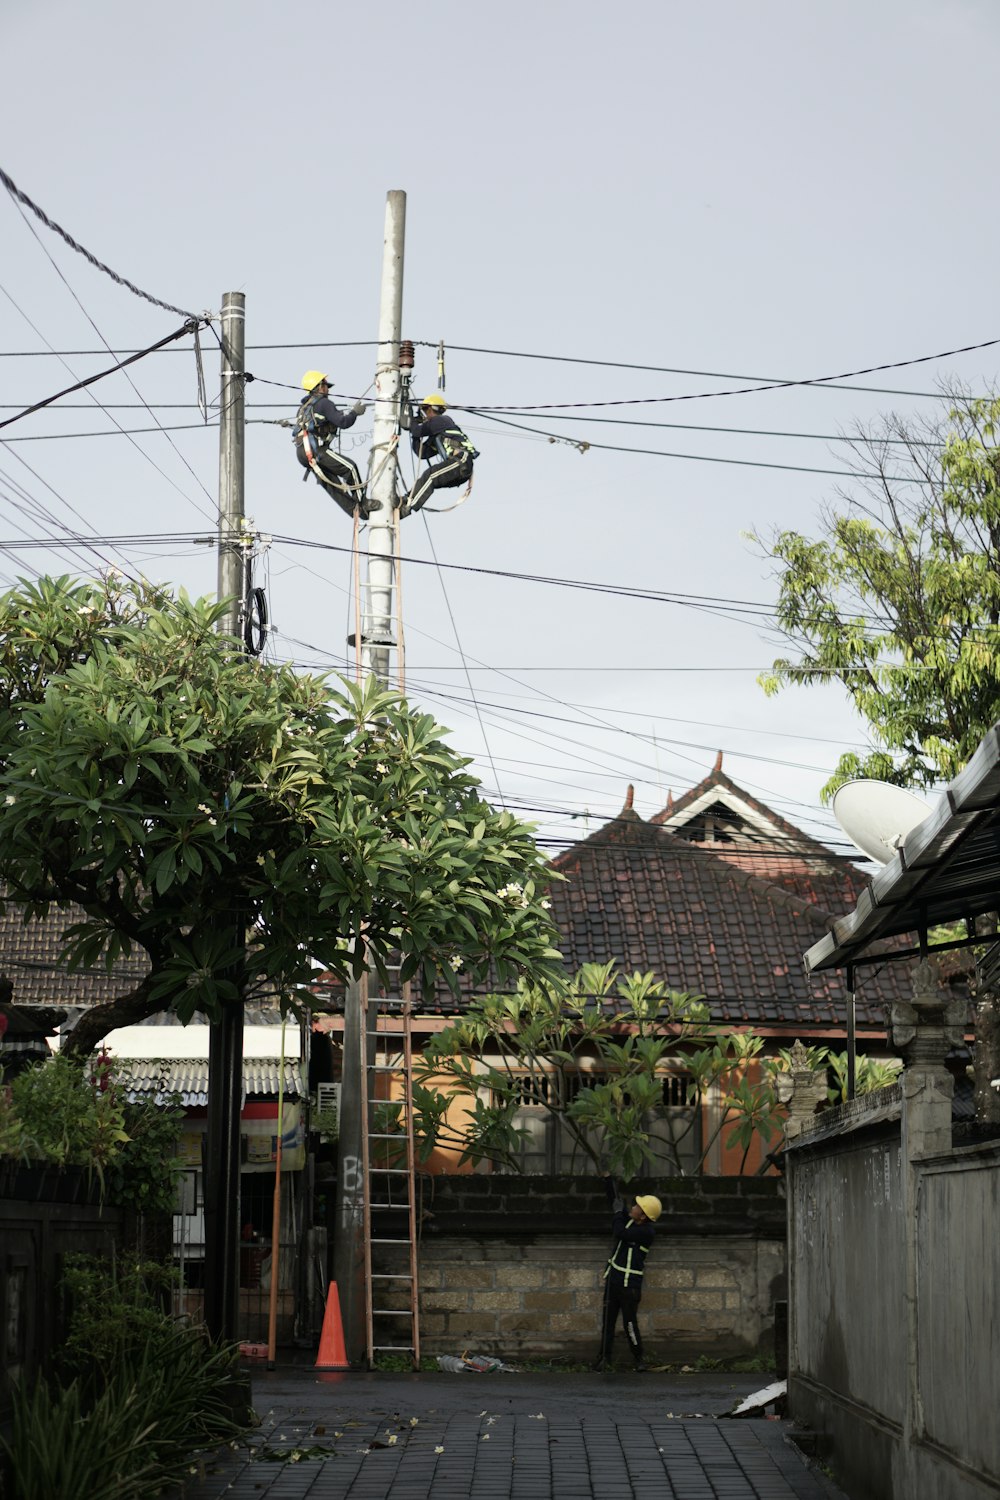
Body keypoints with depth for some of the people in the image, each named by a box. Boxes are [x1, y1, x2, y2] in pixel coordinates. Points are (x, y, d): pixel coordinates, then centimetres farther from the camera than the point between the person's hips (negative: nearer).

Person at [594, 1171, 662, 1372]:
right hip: (613, 1279, 7)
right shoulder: (630, 1220, 5)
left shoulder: (648, 1231, -17)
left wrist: (618, 1212, -10)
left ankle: (638, 1358, 11)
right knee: (608, 1321, 8)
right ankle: (604, 1357, 13)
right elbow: (614, 1198, 11)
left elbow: (619, 1233, -25)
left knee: (630, 1323, -3)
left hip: (630, 1284, -7)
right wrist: (607, 1176, 4)